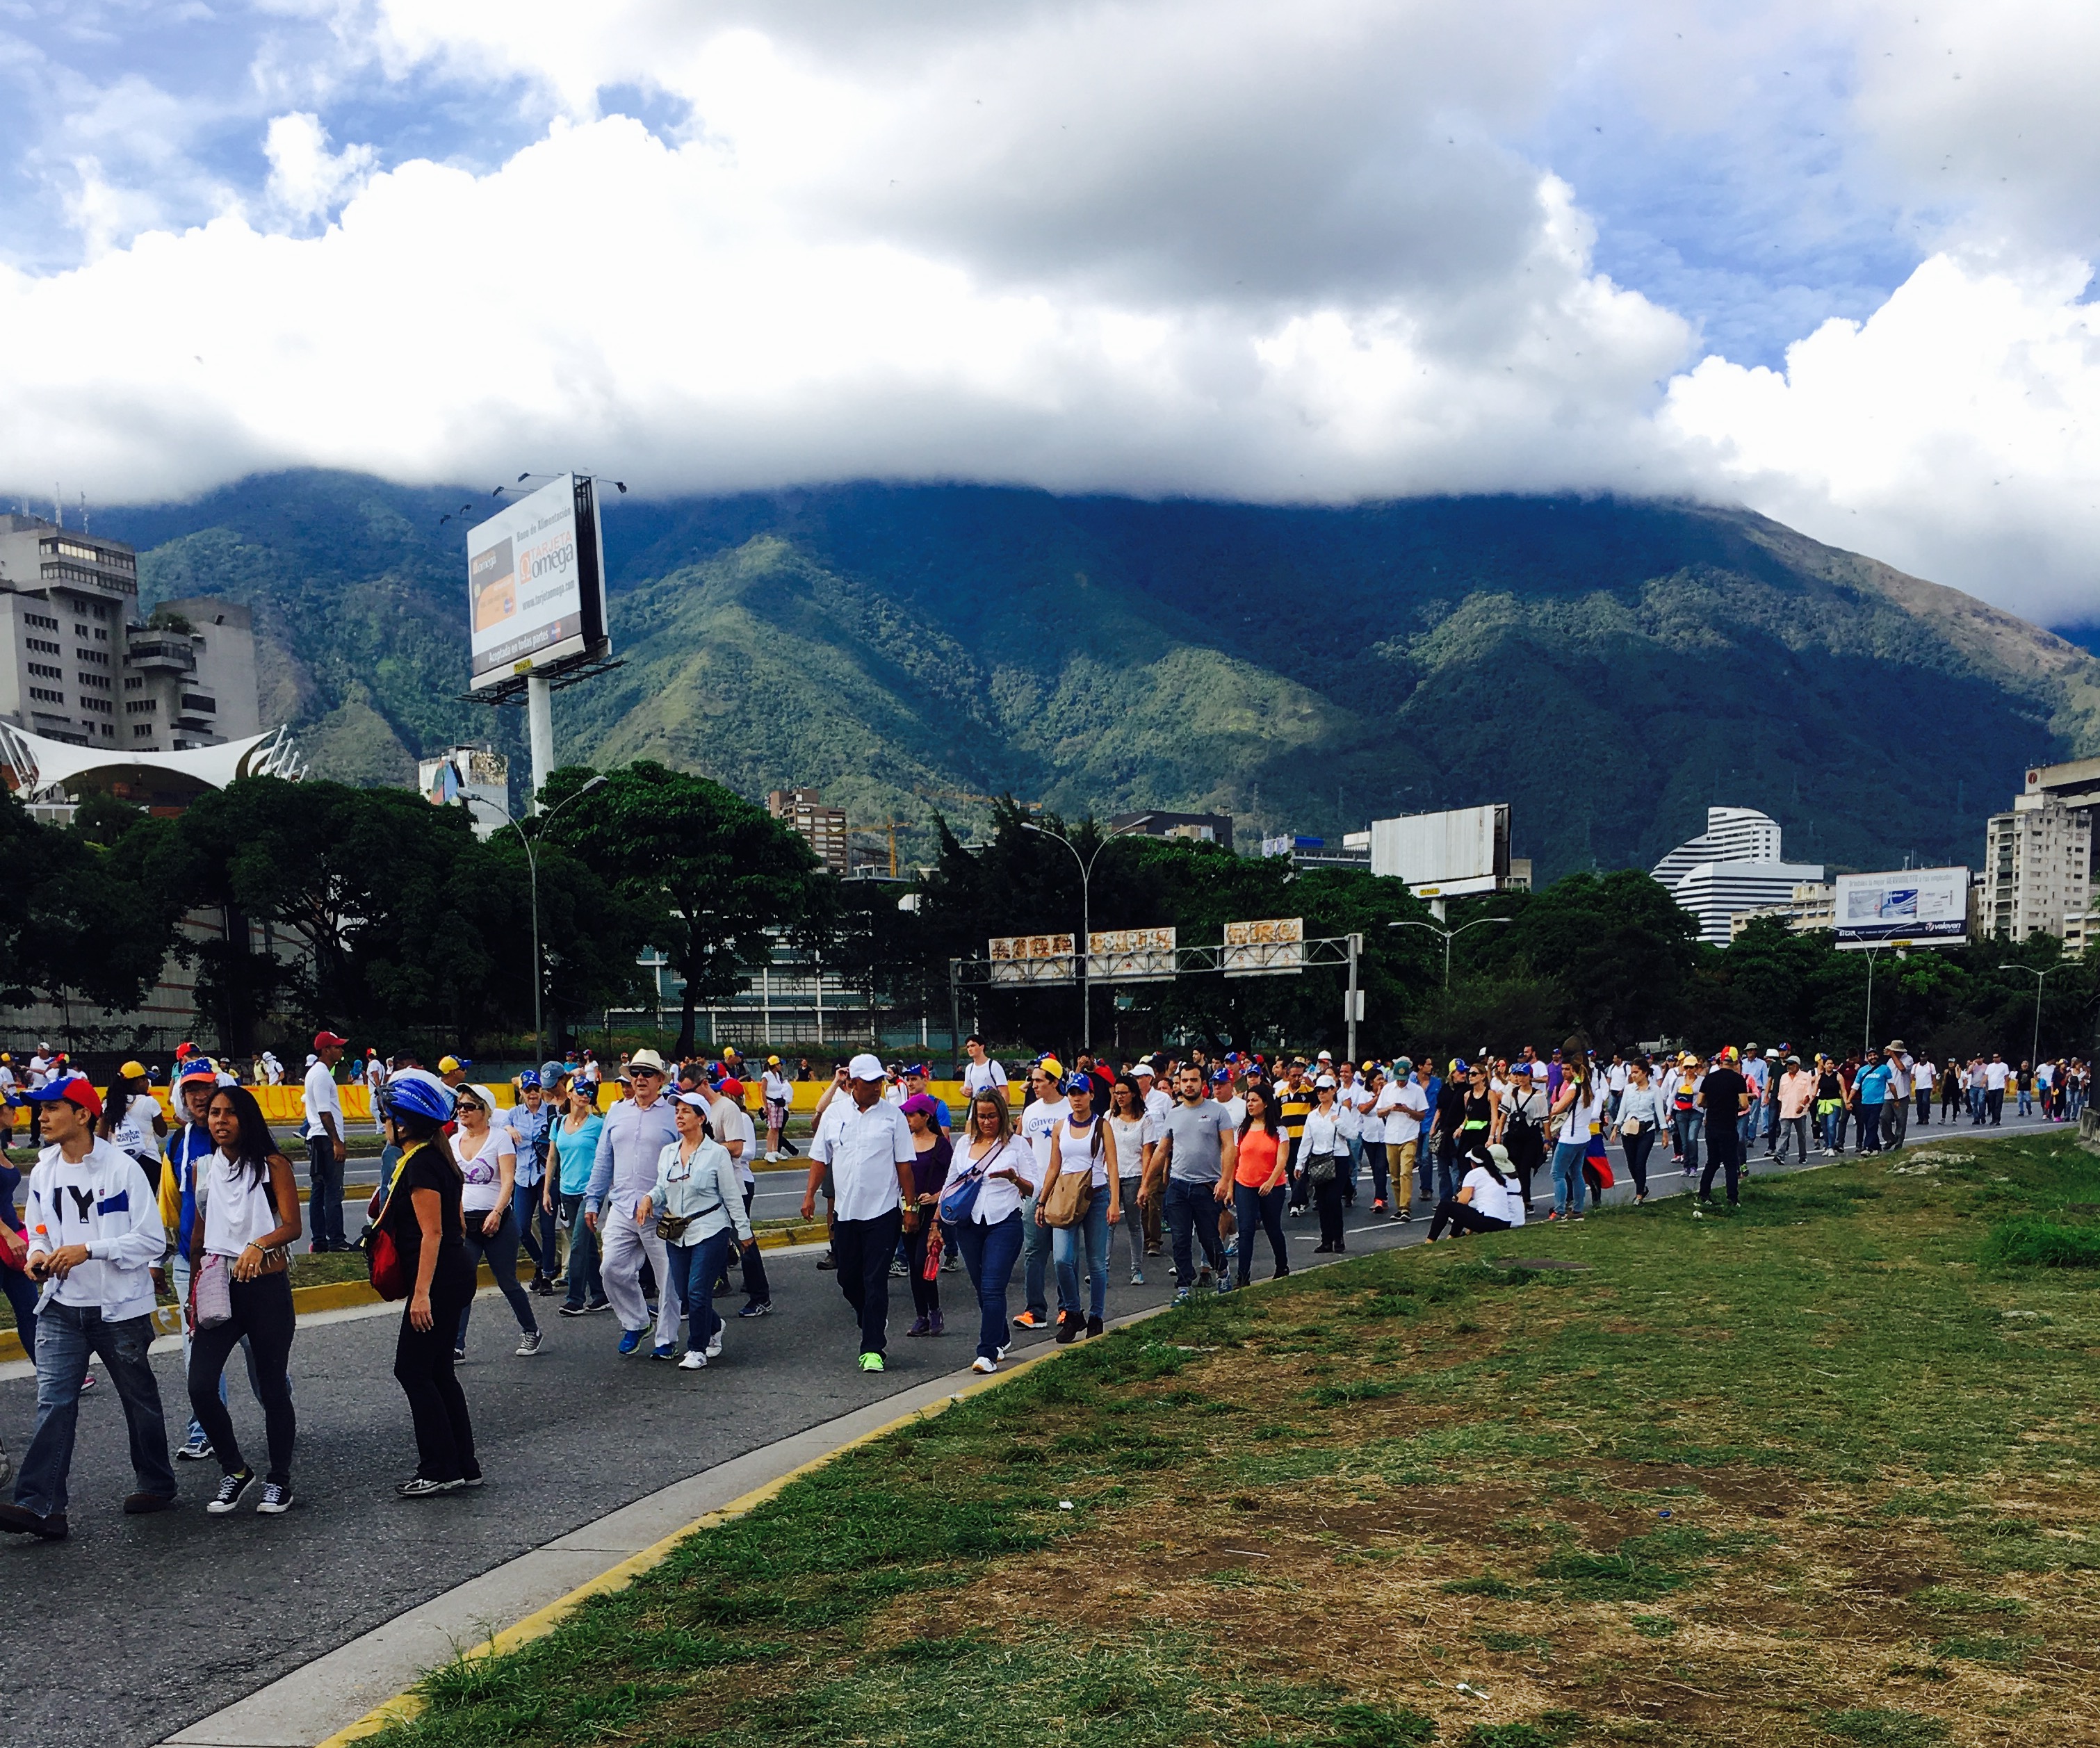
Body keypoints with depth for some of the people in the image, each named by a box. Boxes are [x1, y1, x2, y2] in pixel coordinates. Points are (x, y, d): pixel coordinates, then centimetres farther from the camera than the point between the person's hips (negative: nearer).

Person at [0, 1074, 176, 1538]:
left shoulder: (122, 1167, -13)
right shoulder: (43, 1172, 4)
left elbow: (153, 1239, -13)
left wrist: (88, 1250, -22)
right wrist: (37, 1253, -6)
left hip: (120, 1308, -4)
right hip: (61, 1308, 4)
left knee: (139, 1400, 12)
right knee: (54, 1402, -7)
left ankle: (156, 1485, 28)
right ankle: (39, 1504, -10)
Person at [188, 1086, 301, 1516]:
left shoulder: (272, 1166, -3)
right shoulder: (203, 1169, 10)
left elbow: (292, 1226, -10)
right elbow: (198, 1233, 19)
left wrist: (258, 1244, -30)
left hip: (266, 1286, -4)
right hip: (218, 1287, 4)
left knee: (272, 1385, 4)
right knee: (200, 1386, -7)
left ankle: (279, 1479, 19)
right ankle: (234, 1471, 13)